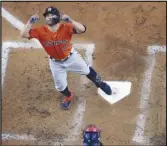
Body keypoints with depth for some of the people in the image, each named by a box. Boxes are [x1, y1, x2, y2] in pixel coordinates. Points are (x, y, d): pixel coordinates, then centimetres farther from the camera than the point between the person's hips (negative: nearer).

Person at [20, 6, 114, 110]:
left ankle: (100, 83, 54)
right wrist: (31, 22, -46)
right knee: (60, 85, 18)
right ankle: (69, 97, 54)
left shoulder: (66, 27, -31)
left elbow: (82, 29, -46)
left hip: (71, 57, -1)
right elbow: (23, 34, -34)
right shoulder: (40, 31, -26)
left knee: (87, 71, 22)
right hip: (55, 62, 1)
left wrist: (70, 20, -57)